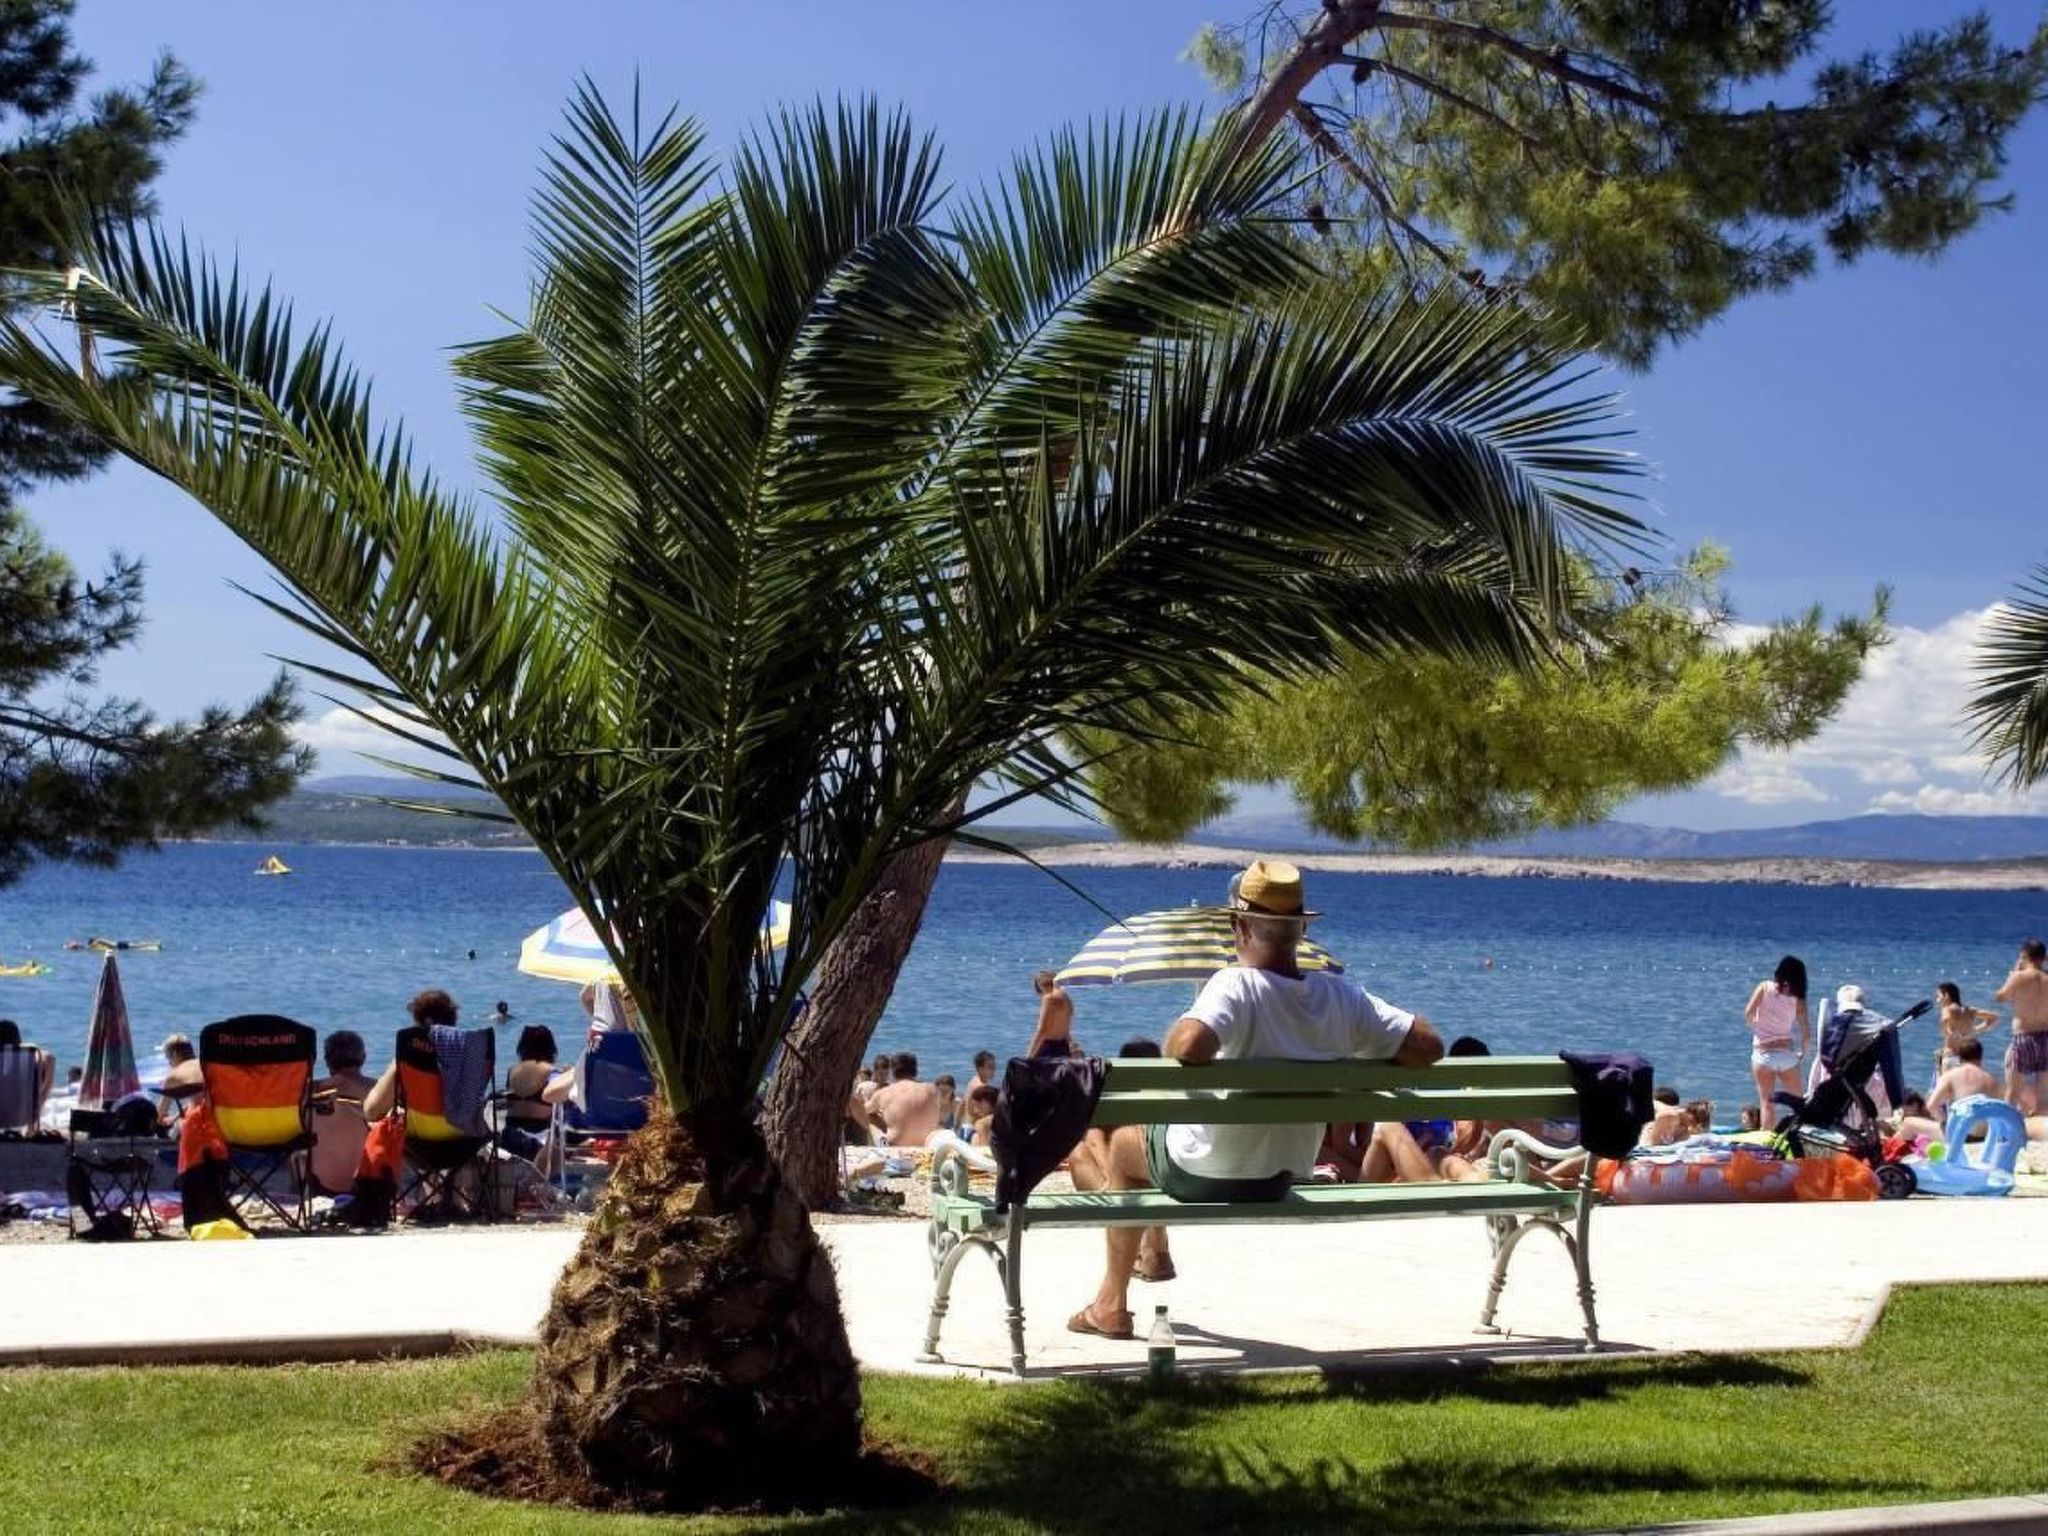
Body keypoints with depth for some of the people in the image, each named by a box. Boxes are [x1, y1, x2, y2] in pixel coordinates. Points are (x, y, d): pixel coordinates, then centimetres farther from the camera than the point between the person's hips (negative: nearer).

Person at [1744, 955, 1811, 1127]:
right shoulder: (1797, 999, 1)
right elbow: (1806, 1033, -2)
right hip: (1787, 1053, 1)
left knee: (1766, 1102, 4)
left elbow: (1748, 1014, -11)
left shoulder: (1764, 987, -3)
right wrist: (1803, 1054, 14)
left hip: (1763, 1053, -1)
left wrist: (1754, 1026, 10)